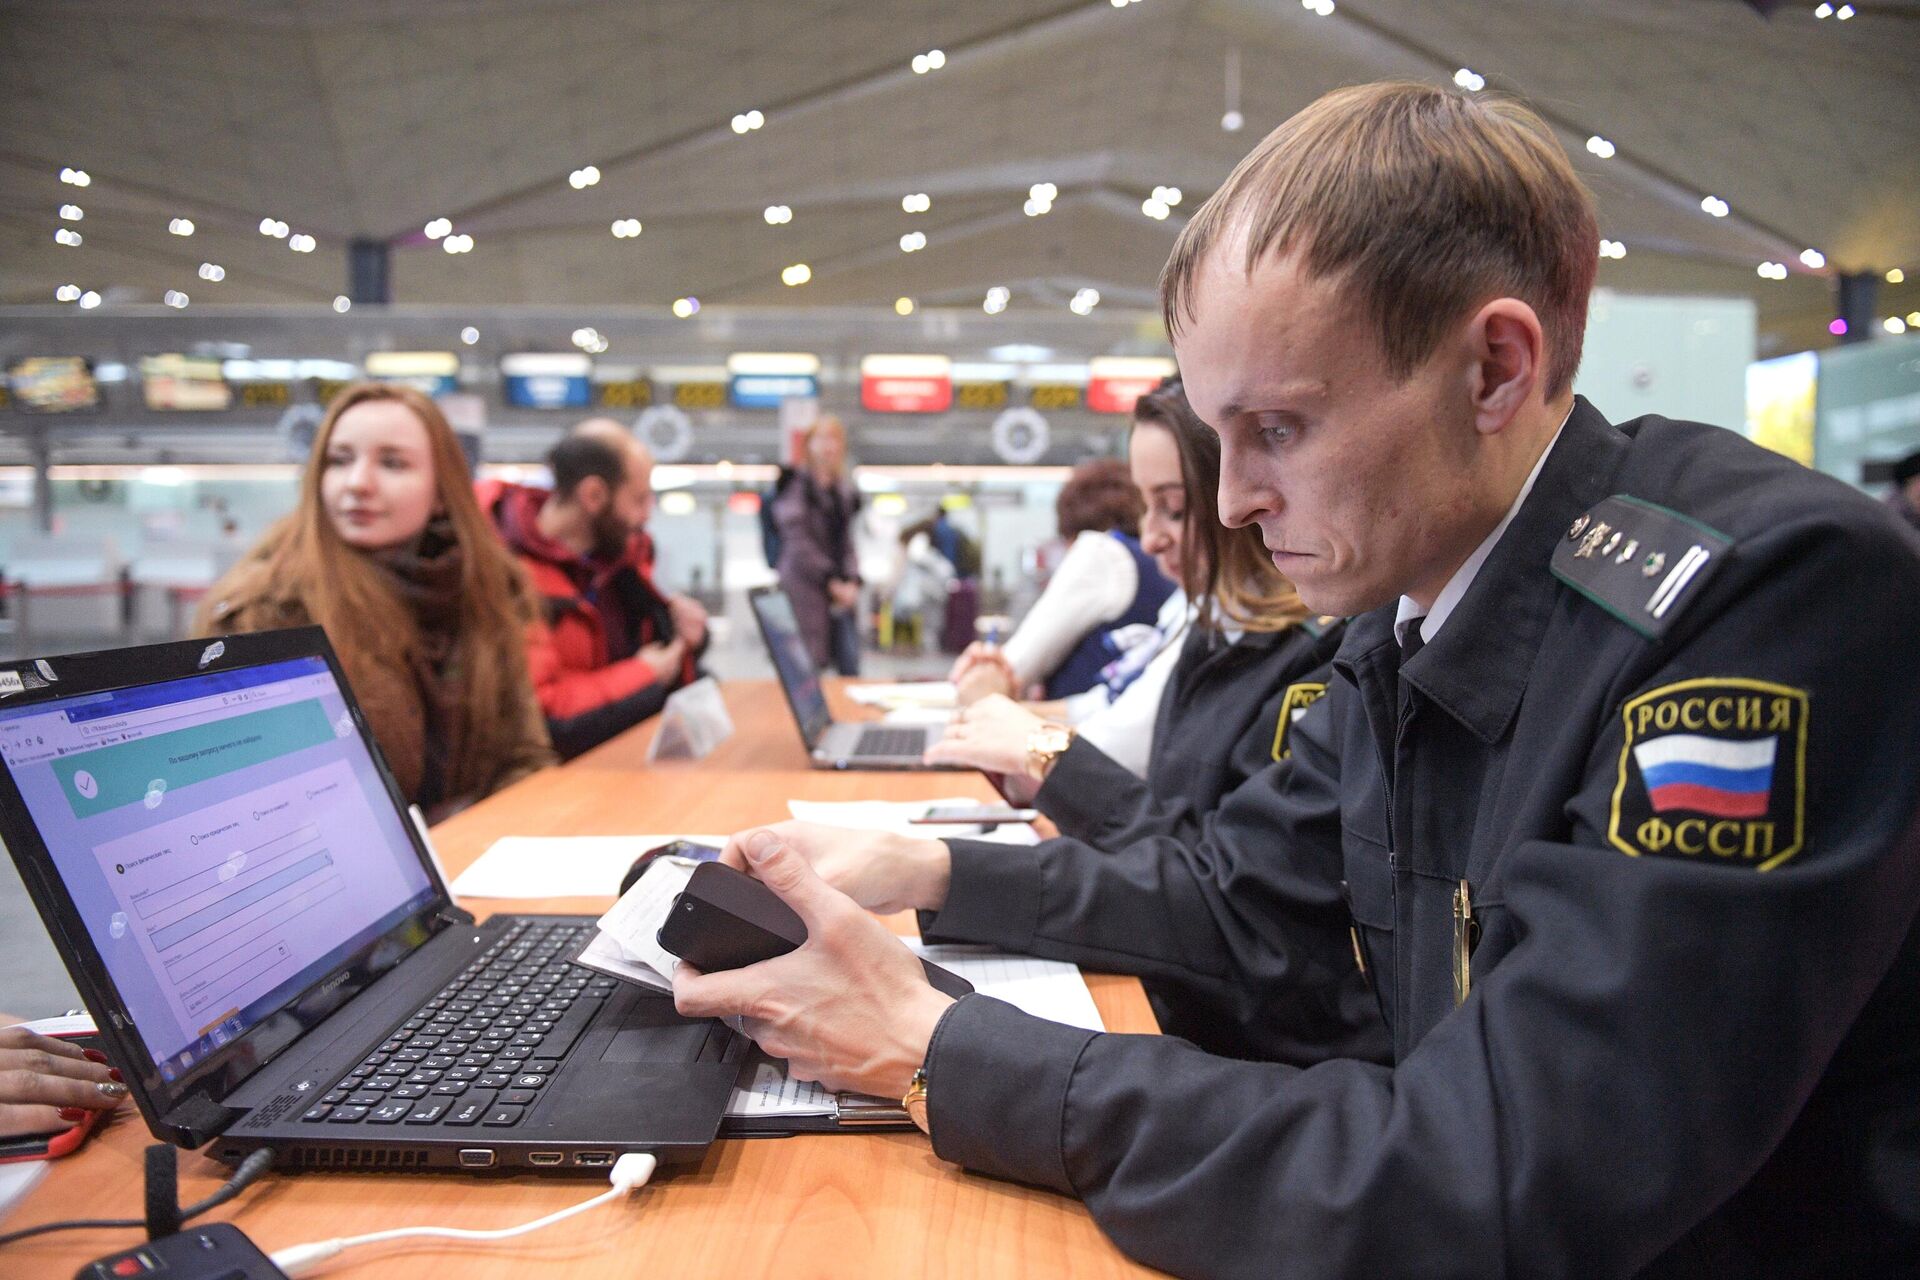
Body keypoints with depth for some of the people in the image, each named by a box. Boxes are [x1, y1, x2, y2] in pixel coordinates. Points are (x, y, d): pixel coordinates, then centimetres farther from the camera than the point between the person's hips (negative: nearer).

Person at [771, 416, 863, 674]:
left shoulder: (844, 490, 16)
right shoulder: (794, 485, -4)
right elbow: (798, 542, -10)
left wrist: (852, 580, 2)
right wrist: (831, 581, -11)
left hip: (841, 592, 6)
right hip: (806, 588, -6)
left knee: (850, 668, 0)